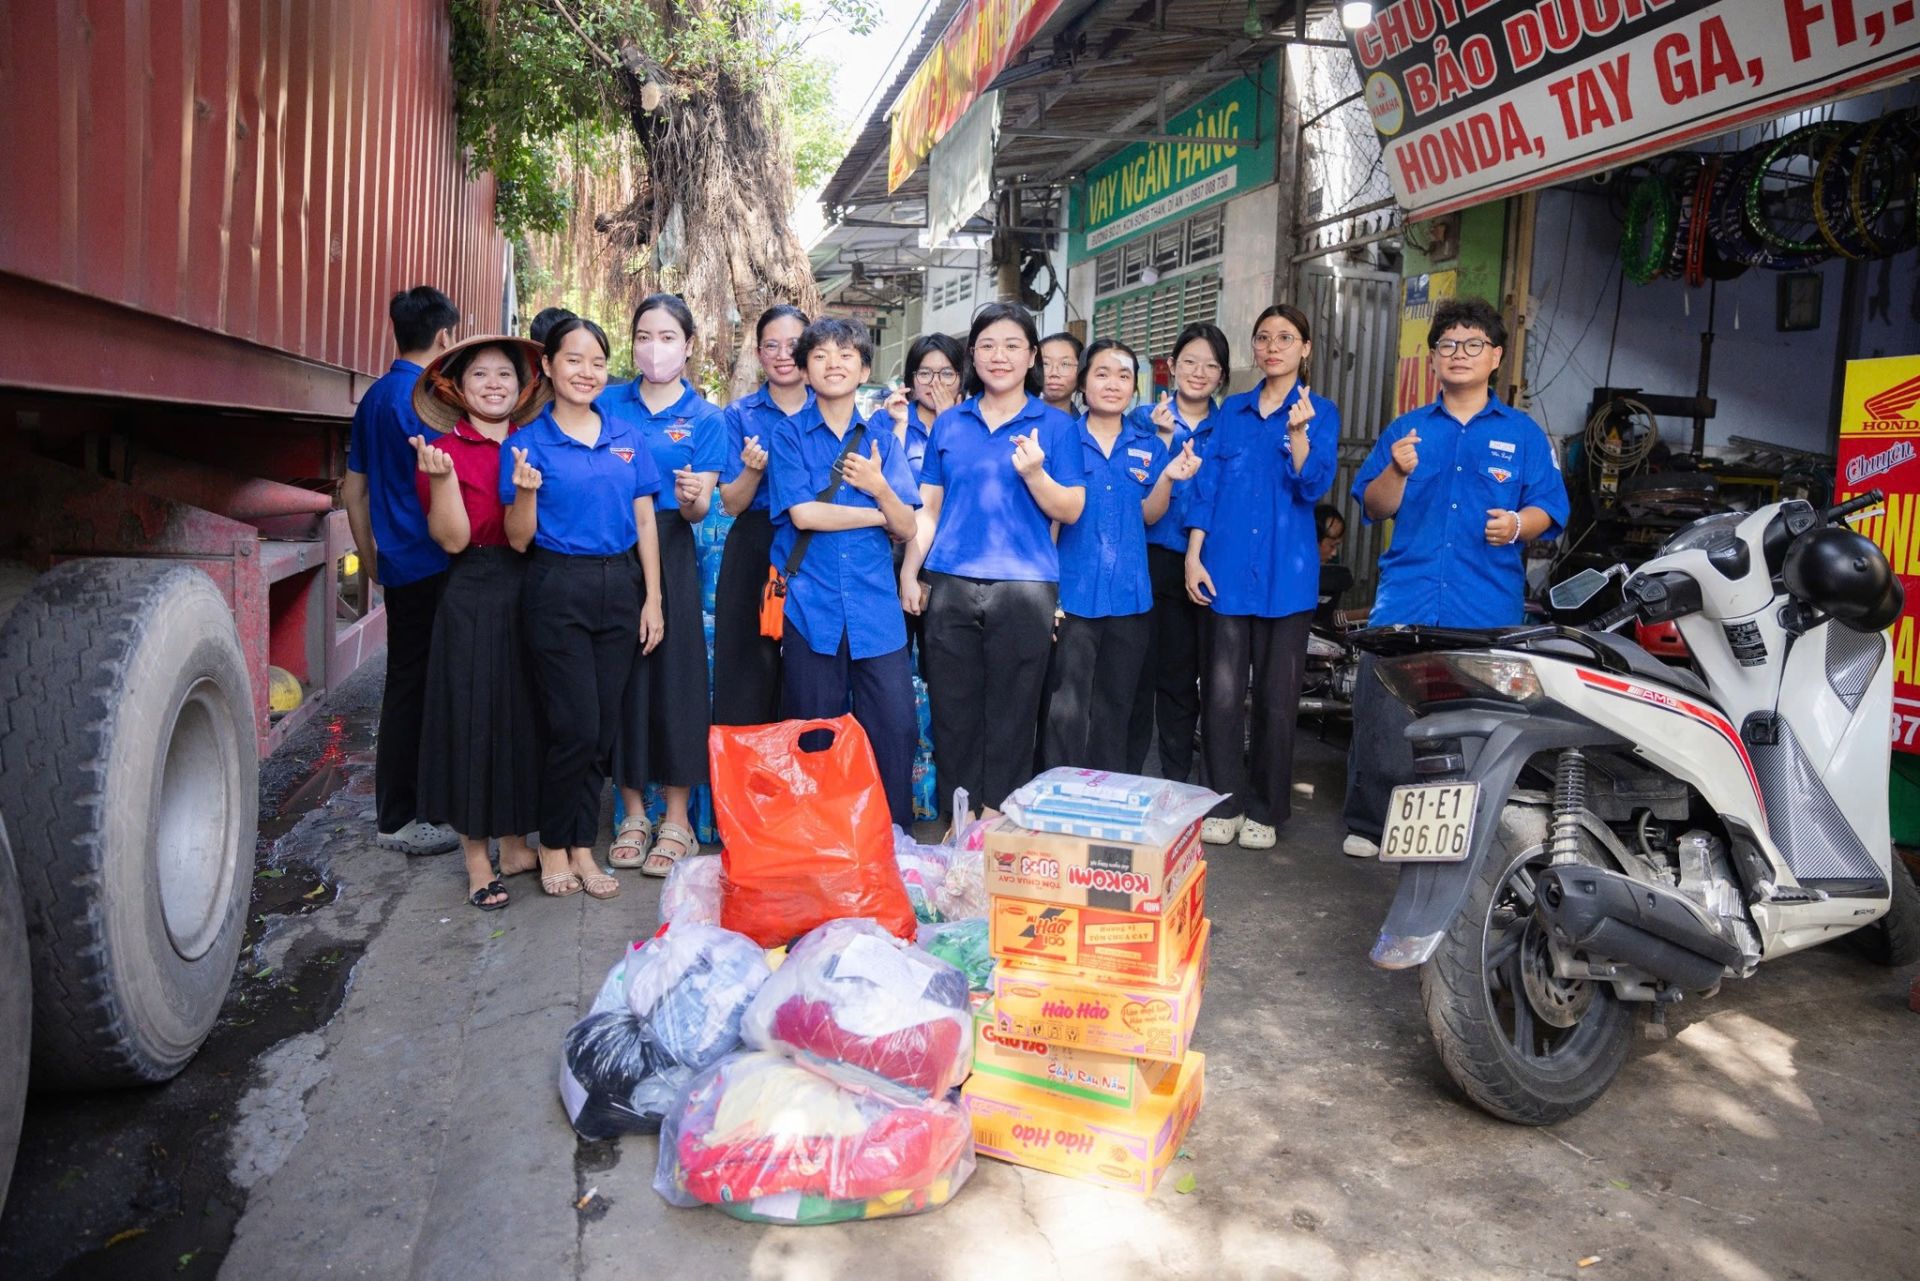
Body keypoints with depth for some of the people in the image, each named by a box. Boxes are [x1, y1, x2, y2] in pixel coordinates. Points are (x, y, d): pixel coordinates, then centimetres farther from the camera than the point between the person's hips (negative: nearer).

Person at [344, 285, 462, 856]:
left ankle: (396, 808, 25)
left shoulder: (374, 397, 14)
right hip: (431, 565, -9)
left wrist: (369, 556, 23)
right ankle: (399, 820, 8)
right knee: (416, 690, -1)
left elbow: (353, 488, 18)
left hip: (396, 566, 9)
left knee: (405, 686, 15)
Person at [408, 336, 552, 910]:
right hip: (475, 600, -4)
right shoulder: (445, 450, -4)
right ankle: (477, 859, 15)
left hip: (531, 595, 4)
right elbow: (453, 539, -11)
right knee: (474, 718, 2)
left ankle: (515, 846, 25)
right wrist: (440, 478, -23)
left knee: (523, 717, 11)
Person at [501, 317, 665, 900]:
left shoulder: (627, 437, 8)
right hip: (558, 589, -4)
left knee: (604, 728, 7)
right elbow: (519, 539, -3)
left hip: (619, 588, 4)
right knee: (576, 727, -6)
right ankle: (553, 845, 16)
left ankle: (581, 847, 21)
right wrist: (525, 491, -22)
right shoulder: (529, 442, -2)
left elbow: (645, 524, 9)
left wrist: (653, 600, 3)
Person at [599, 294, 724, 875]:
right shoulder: (607, 404, 7)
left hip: (669, 555, -2)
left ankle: (677, 819, 12)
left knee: (674, 672, -1)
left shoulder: (705, 418, 3)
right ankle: (632, 812, 19)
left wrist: (691, 496, -27)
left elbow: (699, 509, -5)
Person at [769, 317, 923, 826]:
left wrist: (879, 487, -14)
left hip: (875, 606, 2)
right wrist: (877, 516, -2)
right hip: (811, 605, -2)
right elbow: (802, 514, -9)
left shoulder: (881, 437, 11)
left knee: (895, 726, -2)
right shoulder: (790, 433, 4)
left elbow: (906, 527, 6)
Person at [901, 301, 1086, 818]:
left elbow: (1070, 511, -3)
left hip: (1024, 586, -2)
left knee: (1011, 713, 3)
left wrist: (1034, 473, -19)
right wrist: (909, 571, 5)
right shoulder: (949, 423, 12)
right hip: (952, 584, 3)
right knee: (953, 706, 6)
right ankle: (961, 816, 19)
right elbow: (928, 508, 13)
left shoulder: (1055, 425, 4)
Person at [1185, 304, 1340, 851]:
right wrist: (1193, 556, 1)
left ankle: (1265, 810, 16)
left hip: (1286, 573, -2)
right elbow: (1207, 485, 10)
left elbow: (1313, 487, -9)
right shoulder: (1232, 410, 13)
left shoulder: (1320, 412, 5)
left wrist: (1298, 432, -25)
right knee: (1222, 690, 1)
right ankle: (1224, 803, 13)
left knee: (1276, 694, 3)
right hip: (1227, 568, 2)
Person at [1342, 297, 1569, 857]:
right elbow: (1372, 507, 11)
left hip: (1489, 609, -1)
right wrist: (1397, 472, -8)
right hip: (1406, 599, 1)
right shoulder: (1405, 428, 16)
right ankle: (1368, 825, 6)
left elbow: (1548, 509, 7)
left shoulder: (1523, 433, 12)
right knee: (1383, 718, -6)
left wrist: (1517, 524, -15)